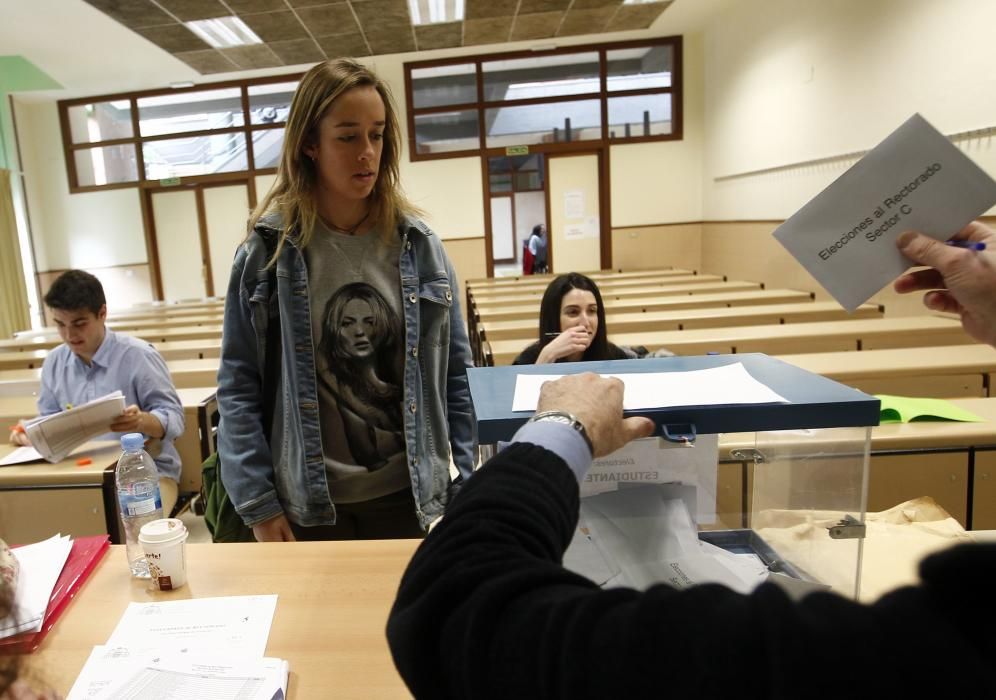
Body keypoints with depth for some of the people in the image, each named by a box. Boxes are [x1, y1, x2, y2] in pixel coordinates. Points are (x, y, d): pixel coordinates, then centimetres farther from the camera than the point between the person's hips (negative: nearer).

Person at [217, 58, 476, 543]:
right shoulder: (266, 250, -6)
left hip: (407, 497, 1)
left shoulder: (418, 246, -2)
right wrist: (257, 503, -6)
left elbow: (454, 377, 1)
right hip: (307, 505, -1)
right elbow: (238, 386, -3)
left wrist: (466, 489, 0)